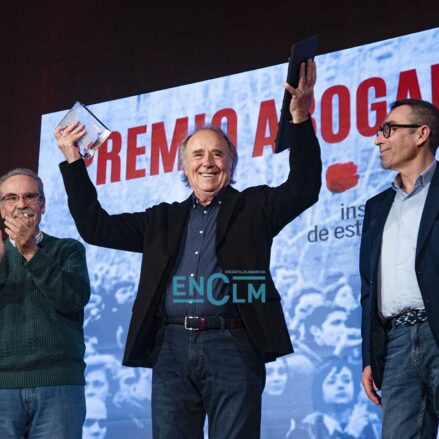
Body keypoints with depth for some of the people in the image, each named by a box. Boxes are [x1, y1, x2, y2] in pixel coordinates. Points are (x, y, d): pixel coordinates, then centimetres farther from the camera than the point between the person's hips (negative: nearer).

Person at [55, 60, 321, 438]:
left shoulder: (253, 207, 13)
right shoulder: (164, 219, 21)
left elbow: (304, 188, -2)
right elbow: (96, 226, 20)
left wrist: (300, 118, -13)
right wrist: (73, 160, 16)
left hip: (232, 346, -3)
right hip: (172, 348, 3)